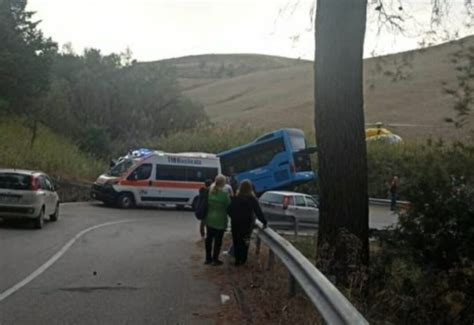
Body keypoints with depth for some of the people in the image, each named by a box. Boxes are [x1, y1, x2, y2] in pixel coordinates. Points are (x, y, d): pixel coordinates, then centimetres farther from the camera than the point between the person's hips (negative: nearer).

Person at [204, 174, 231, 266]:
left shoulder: (209, 191, -2)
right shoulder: (224, 193, -18)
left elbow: (206, 204, 3)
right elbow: (228, 206, -8)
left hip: (209, 219, 6)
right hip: (220, 220, -5)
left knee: (209, 238, 15)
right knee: (218, 240, 6)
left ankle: (208, 258, 25)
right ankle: (215, 259, 12)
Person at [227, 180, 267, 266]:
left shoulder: (235, 198, -5)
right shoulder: (252, 199, -11)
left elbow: (229, 210, -1)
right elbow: (258, 212, -10)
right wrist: (264, 222, -2)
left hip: (235, 223, 1)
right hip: (247, 223, -1)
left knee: (236, 241, 11)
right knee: (244, 242, 12)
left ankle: (238, 259, 11)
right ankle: (242, 259, 15)